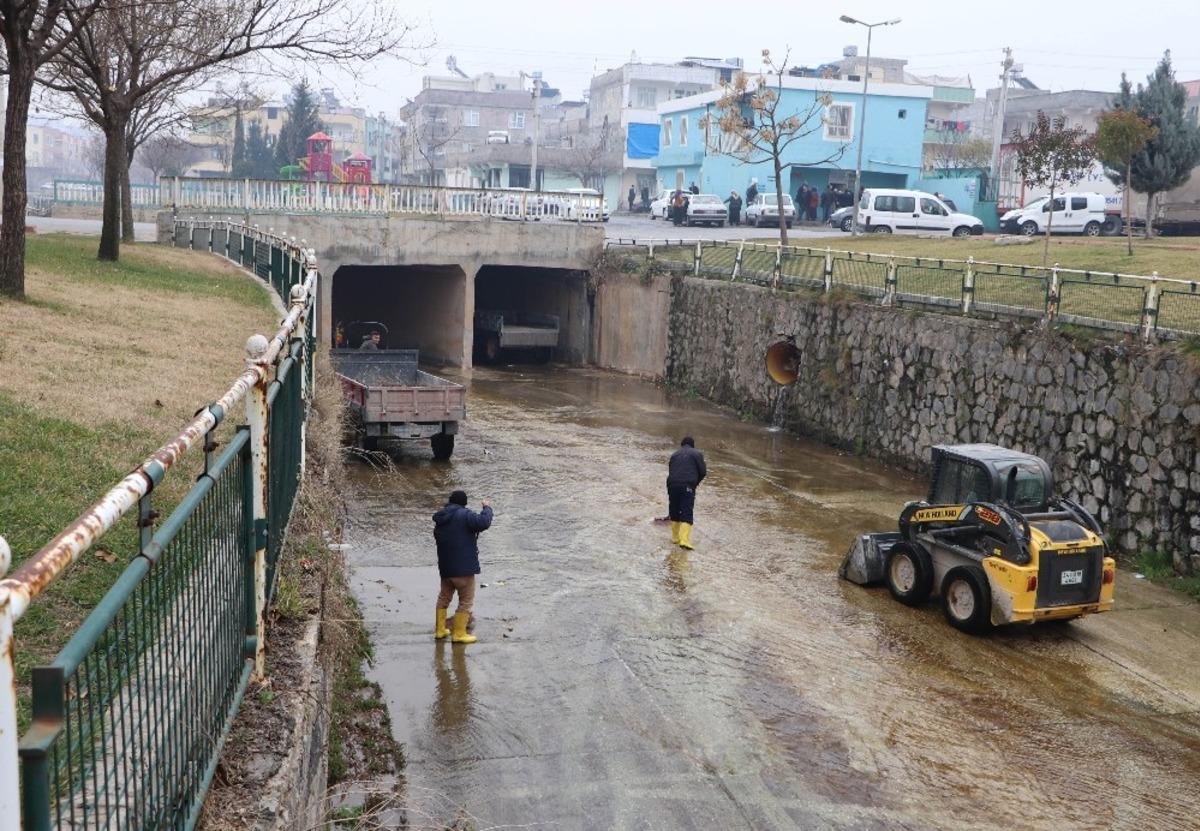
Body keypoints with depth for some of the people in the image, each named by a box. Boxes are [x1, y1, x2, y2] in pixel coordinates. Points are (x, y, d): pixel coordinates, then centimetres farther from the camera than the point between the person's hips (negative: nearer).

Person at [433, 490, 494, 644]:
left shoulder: (440, 519, 10)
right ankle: (459, 634, 3)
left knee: (444, 597, 22)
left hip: (445, 567, 7)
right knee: (466, 600, 3)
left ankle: (440, 629, 29)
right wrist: (486, 508, -10)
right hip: (463, 567, -7)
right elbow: (483, 523, -27)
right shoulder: (464, 515, -14)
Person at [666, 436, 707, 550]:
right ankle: (684, 540, -17)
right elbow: (703, 472, 3)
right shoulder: (697, 454, 10)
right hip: (688, 486, -4)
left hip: (672, 485, 4)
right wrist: (696, 482, 20)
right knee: (687, 514, -5)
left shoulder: (674, 454, 21)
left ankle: (675, 537, 23)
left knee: (674, 512, 17)